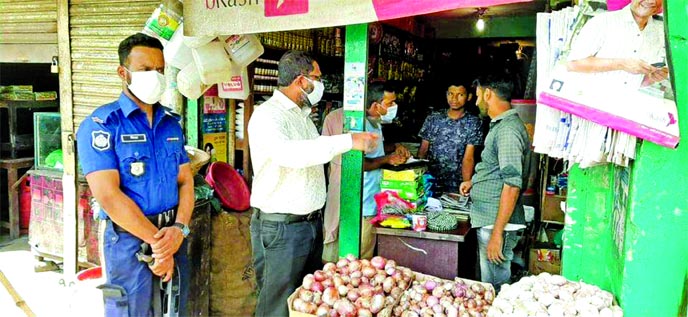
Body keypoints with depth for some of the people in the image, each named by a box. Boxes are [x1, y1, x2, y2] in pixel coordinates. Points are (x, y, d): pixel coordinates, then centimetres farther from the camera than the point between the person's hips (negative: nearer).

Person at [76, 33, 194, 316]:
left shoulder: (171, 123, 10)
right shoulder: (101, 124, -9)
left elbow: (185, 181, 7)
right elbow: (108, 195, -16)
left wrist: (180, 228, -11)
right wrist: (156, 240, -14)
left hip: (174, 237, 6)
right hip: (130, 239, -5)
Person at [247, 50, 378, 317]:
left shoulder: (303, 114, 15)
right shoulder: (266, 115, -16)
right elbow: (288, 153, -36)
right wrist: (348, 141, -35)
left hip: (311, 222, 9)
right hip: (281, 227, -9)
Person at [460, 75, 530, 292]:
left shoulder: (508, 130, -18)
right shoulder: (501, 126, 15)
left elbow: (512, 185, -23)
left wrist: (497, 233, -24)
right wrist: (475, 182, 18)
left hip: (497, 223, -10)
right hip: (488, 219, 10)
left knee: (495, 286, 0)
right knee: (490, 284, 19)